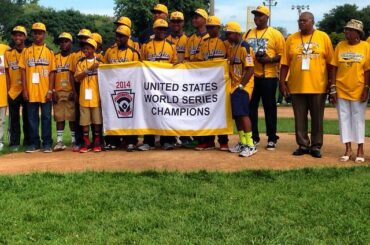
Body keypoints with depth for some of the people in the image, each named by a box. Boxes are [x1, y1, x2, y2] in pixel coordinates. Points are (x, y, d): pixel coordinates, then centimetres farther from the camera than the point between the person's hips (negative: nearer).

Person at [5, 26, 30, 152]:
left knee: (27, 117, 6)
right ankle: (14, 143, 10)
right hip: (13, 91, 2)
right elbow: (7, 73, 8)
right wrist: (8, 90, 3)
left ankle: (28, 141, 15)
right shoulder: (8, 53, 7)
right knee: (14, 118, 4)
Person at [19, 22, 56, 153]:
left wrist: (50, 91, -6)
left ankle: (47, 143, 9)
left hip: (45, 92, -1)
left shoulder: (49, 52, 6)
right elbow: (23, 71, 6)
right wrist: (24, 90, -2)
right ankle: (34, 143, 13)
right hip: (31, 91, 1)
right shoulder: (26, 51, 9)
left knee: (46, 117, 3)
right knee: (32, 118, 5)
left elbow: (52, 72, 2)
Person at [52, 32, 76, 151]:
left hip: (70, 92, -4)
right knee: (59, 117, 6)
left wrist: (74, 91, -12)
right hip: (58, 92, 4)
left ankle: (74, 141, 6)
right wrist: (53, 91, 1)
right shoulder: (55, 58, 12)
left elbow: (74, 75, -5)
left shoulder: (73, 57, 0)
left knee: (72, 117, 0)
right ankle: (59, 141, 10)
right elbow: (52, 75, 9)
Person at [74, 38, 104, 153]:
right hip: (84, 96, 1)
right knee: (85, 121, 3)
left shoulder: (99, 62, 5)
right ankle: (86, 143, 11)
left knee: (97, 120, 3)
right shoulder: (80, 62, 8)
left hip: (96, 96, -1)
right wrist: (89, 70, -10)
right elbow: (77, 78, -3)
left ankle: (97, 143, 12)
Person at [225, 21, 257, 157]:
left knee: (243, 113, -13)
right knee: (236, 115, 10)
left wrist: (241, 85, -17)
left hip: (244, 86, -8)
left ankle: (250, 145, -8)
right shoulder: (230, 48, 13)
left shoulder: (245, 48, -13)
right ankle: (242, 142, 21)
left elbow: (250, 69, -17)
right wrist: (233, 84, 11)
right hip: (234, 86, 9)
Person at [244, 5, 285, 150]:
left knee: (269, 108, 1)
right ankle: (253, 137, 17)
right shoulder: (248, 34, 13)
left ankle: (272, 139, 10)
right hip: (250, 76, 5)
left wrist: (269, 60, -19)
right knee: (251, 107, 7)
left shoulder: (275, 34, -1)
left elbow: (282, 54, -5)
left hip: (268, 76, -4)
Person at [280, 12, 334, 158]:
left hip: (318, 86, -1)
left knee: (317, 118, 8)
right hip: (297, 86, 1)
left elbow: (330, 62, 3)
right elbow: (285, 63, 5)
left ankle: (316, 146, 18)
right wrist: (282, 82, 0)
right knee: (300, 118, 7)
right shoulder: (291, 39, 4)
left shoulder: (323, 37, 2)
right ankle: (303, 145, 19)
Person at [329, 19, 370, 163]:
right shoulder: (340, 46, 2)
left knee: (358, 119, 5)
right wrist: (333, 88, -3)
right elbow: (334, 68, 2)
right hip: (341, 89, 2)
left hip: (358, 90, -2)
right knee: (344, 118, 6)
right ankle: (348, 149, 16)